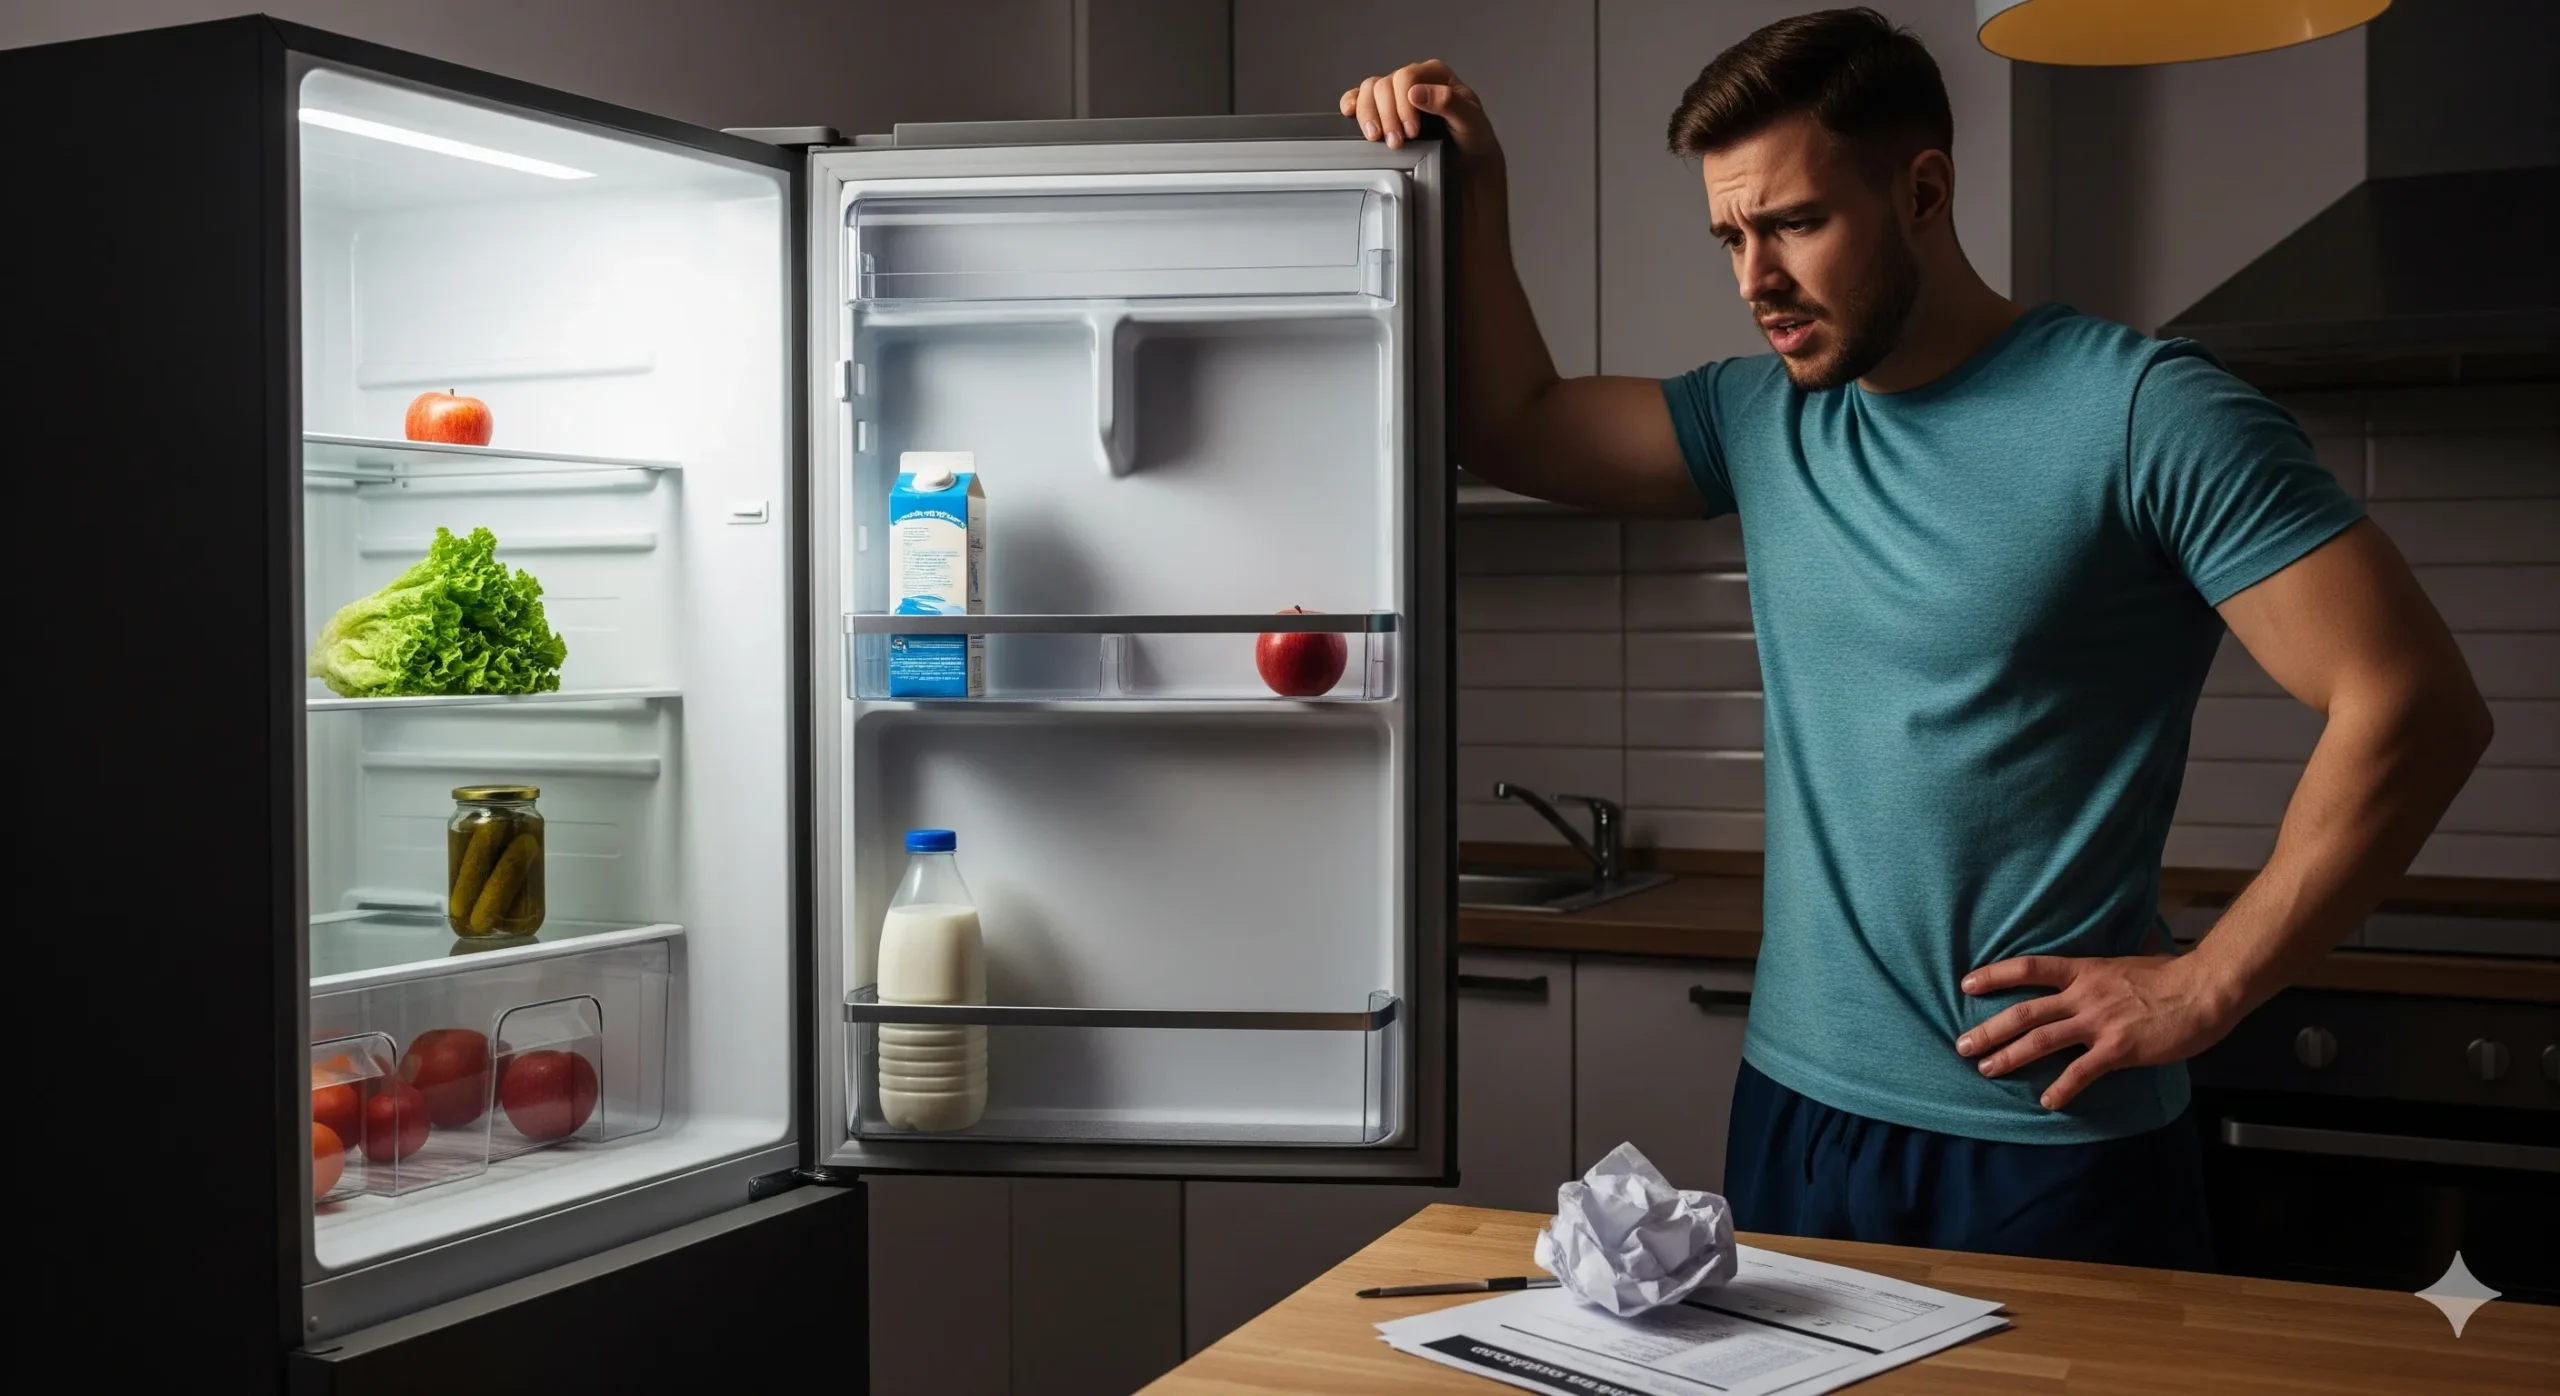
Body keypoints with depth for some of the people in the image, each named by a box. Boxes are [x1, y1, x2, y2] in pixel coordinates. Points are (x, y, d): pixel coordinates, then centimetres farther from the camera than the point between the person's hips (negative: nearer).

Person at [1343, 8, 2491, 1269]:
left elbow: (2415, 706, -16)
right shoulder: (1760, 418, 7)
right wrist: (1473, 190, 3)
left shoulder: (2138, 410, -13)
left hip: (2055, 1140, -5)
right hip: (1793, 1114, 6)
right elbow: (1510, 426, 14)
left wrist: (2204, 988, -16)